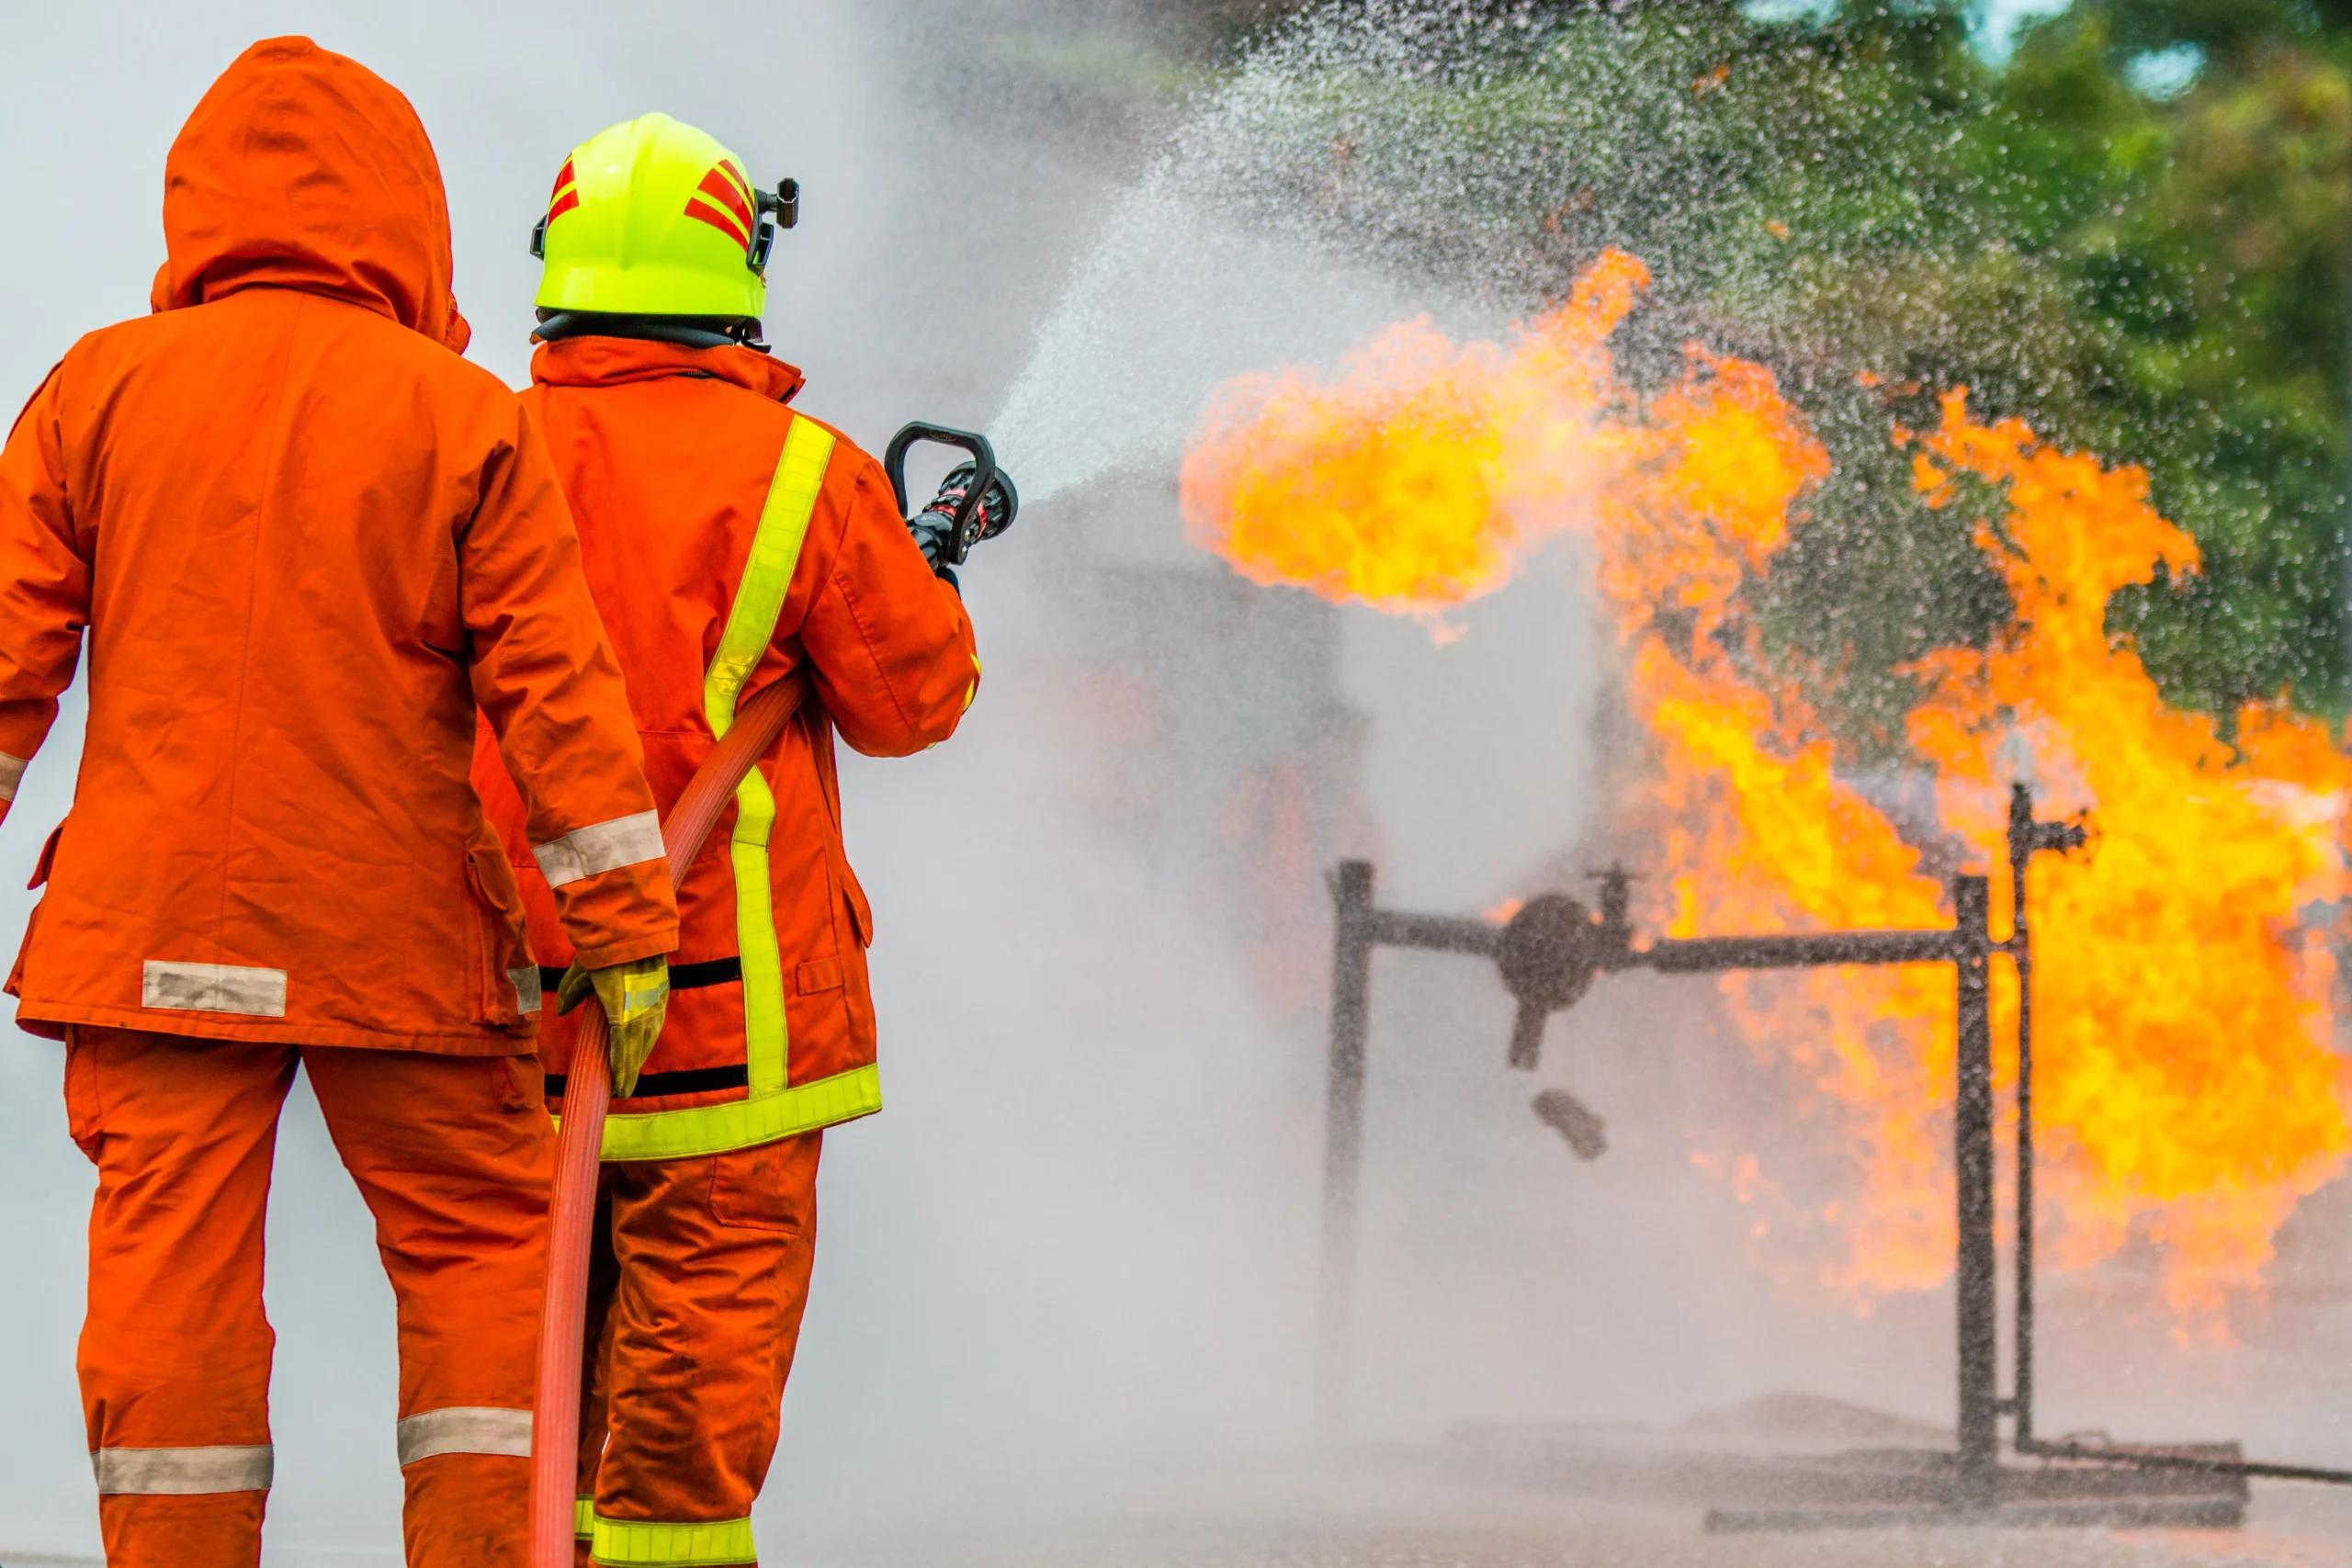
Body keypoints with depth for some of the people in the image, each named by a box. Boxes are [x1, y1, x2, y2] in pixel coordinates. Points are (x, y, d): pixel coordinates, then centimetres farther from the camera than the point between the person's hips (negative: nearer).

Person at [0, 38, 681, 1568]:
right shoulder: (465, 415, -2)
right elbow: (552, 677, -4)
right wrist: (624, 913, 0)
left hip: (155, 923, 2)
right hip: (396, 925, -1)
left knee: (170, 1261, 3)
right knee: (478, 1236, 10)